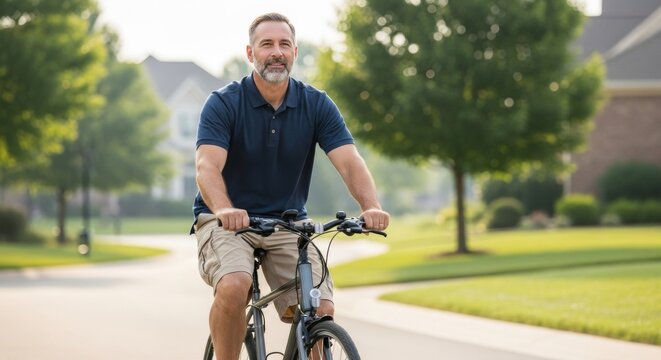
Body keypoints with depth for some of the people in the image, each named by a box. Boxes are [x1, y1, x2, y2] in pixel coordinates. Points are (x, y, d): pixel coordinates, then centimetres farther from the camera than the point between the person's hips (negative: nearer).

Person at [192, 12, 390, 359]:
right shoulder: (223, 103, -11)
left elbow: (350, 161, -15)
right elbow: (207, 166, -25)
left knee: (321, 310, -15)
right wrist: (224, 209, -47)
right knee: (233, 288, -32)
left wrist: (370, 206, -36)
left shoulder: (317, 105, -3)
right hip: (227, 222, -3)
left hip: (288, 223, 3)